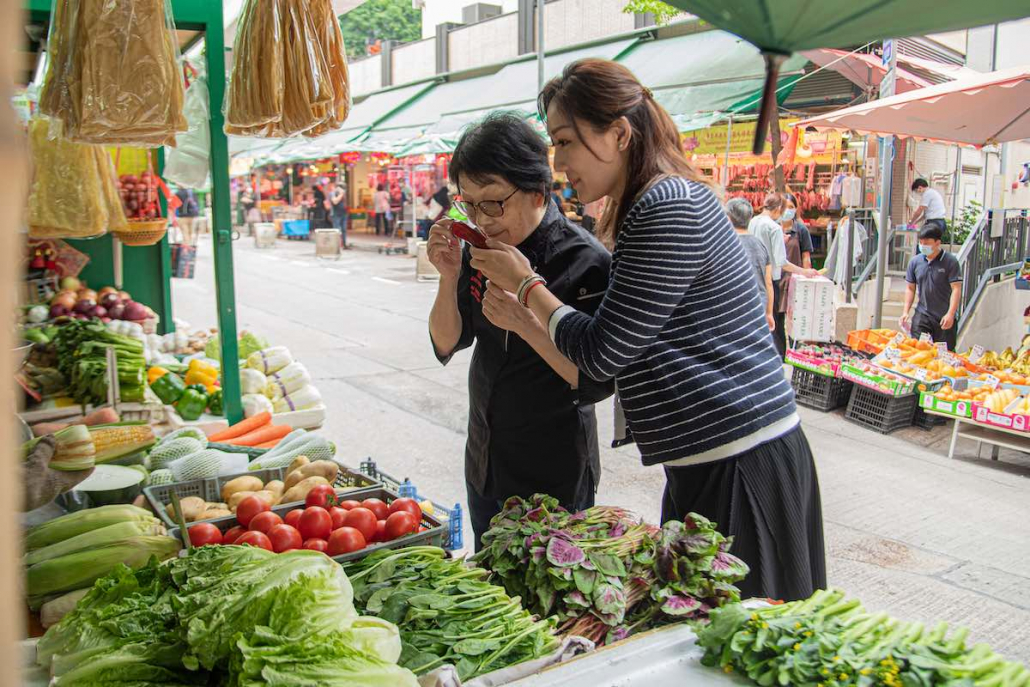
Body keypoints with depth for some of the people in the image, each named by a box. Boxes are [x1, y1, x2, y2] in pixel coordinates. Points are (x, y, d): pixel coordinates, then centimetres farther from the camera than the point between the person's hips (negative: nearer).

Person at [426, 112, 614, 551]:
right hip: (485, 465, 6)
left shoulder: (585, 260, -20)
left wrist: (526, 322, -31)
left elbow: (597, 382, -20)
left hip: (554, 475, -6)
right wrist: (450, 278, -15)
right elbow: (447, 345, 1)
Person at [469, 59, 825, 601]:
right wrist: (521, 291, 9)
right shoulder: (656, 203, 14)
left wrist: (525, 283, -4)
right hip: (711, 463, 10)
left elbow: (601, 353, -17)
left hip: (741, 468, -10)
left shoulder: (668, 208, -19)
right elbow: (619, 329, 14)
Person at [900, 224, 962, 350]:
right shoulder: (915, 262, 5)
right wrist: (906, 312, 4)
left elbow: (956, 289, -10)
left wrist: (950, 314, -19)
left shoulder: (950, 261, -7)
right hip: (921, 316, 3)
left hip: (945, 318, -3)